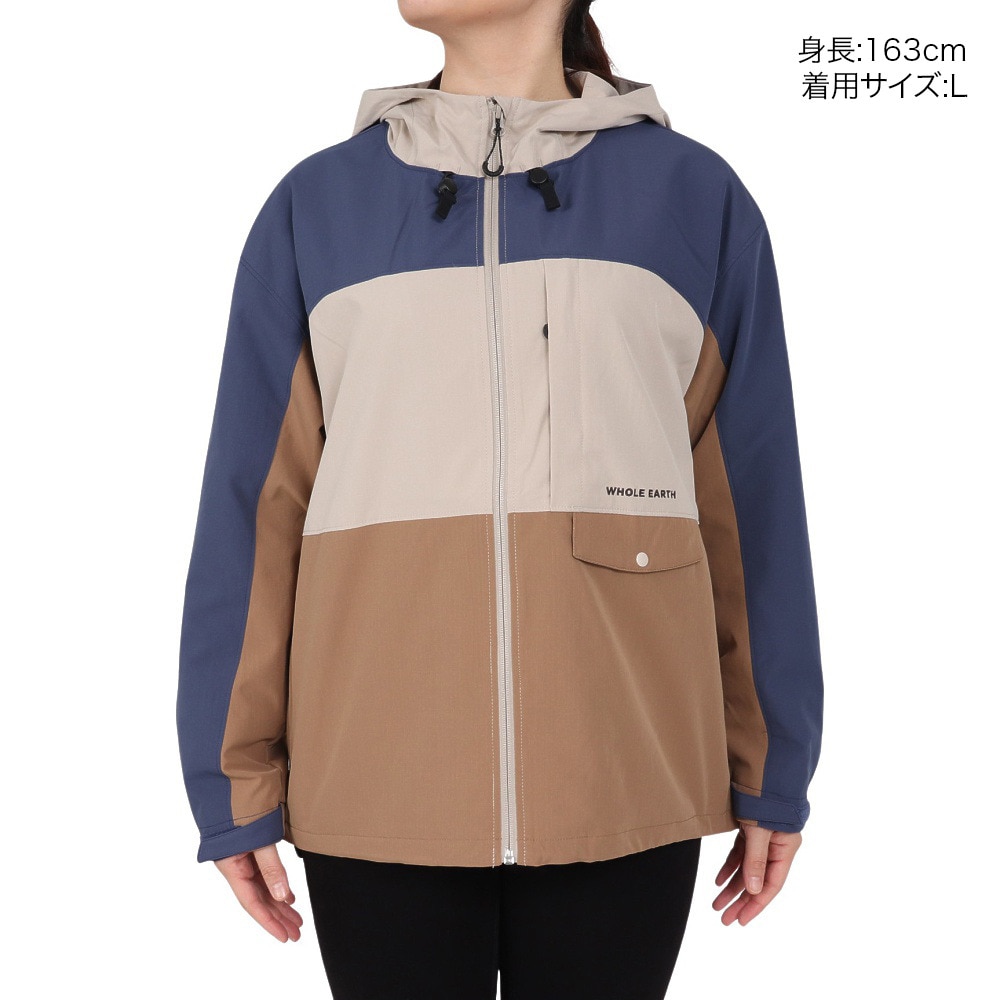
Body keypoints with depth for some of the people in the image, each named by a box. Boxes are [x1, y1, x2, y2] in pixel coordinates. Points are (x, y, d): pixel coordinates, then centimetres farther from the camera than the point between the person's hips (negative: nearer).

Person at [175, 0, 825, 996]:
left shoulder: (696, 196, 4)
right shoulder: (314, 204, 6)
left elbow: (752, 502, 5)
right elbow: (256, 504, 4)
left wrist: (772, 773, 7)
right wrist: (237, 782, 3)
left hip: (620, 781, 0)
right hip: (379, 783, 1)